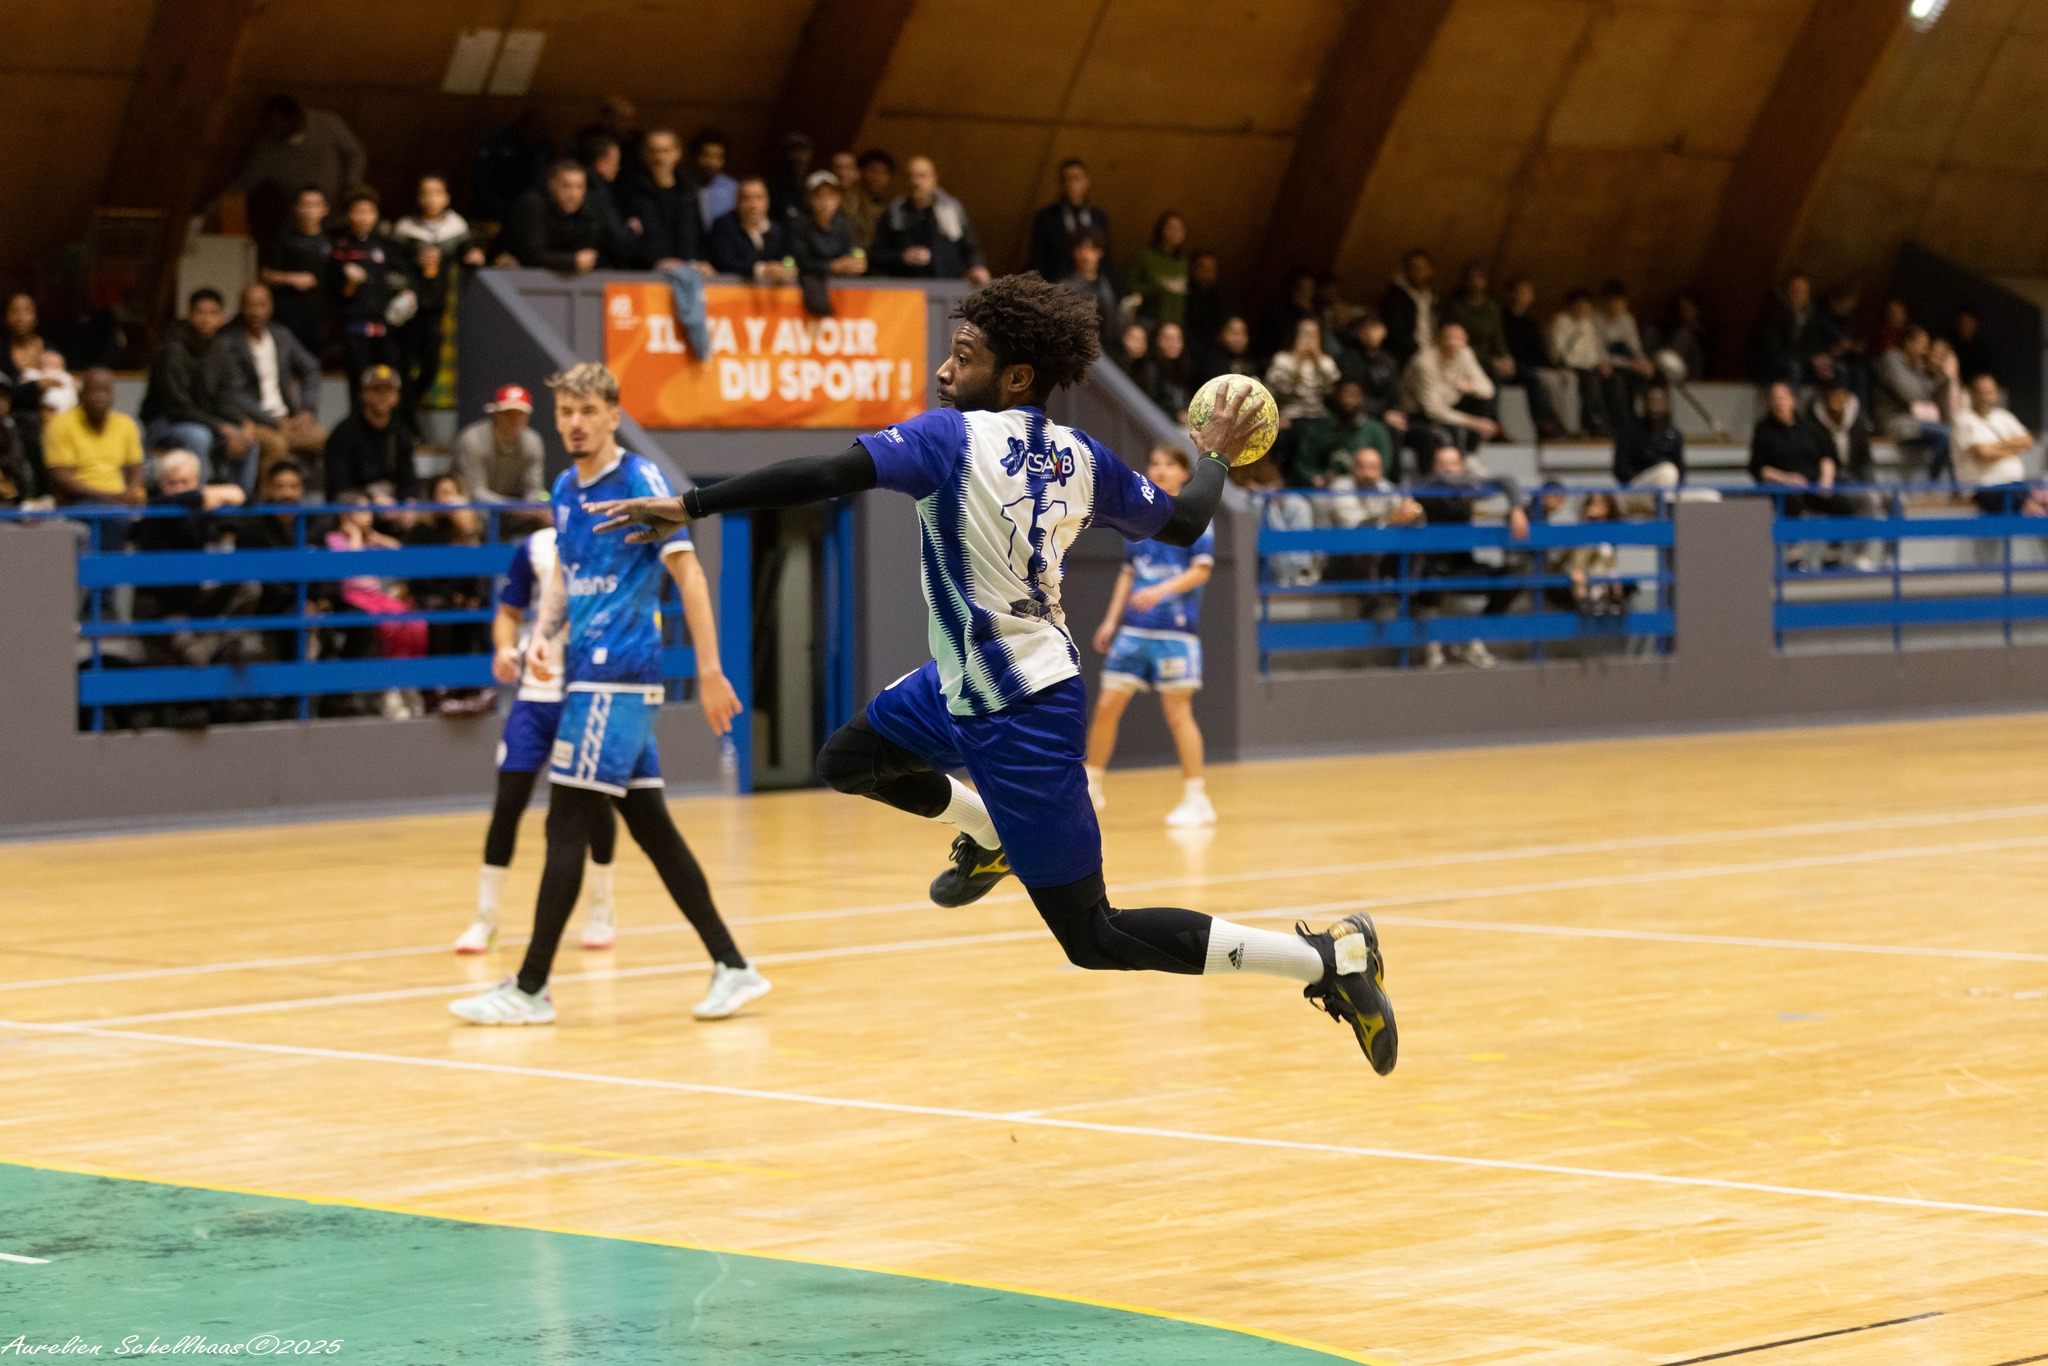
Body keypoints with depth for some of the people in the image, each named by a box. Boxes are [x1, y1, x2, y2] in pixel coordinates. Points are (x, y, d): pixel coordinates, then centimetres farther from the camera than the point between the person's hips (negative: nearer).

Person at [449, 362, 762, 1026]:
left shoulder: (640, 480, -9)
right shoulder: (566, 491, 14)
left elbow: (688, 573, -12)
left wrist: (709, 671, -17)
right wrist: (541, 634, 5)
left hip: (616, 678, -8)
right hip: (589, 675, 8)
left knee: (567, 827, -8)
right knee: (650, 825, 8)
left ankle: (530, 989, -5)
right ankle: (733, 967, 13)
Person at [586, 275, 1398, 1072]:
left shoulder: (954, 437, -20)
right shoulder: (1079, 458, -1)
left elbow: (825, 476, -31)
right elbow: (1183, 524, 11)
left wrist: (690, 508, -28)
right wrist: (1216, 456, 31)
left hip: (1017, 720, -8)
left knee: (1094, 941, -1)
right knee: (848, 760, 24)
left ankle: (1332, 956, -3)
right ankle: (992, 837, 43)